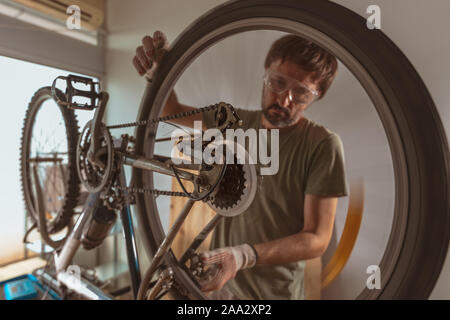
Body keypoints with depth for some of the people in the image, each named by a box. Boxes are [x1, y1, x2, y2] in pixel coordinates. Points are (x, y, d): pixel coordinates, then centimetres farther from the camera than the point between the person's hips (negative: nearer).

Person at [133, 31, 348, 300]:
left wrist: (244, 255, -32)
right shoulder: (238, 122, -4)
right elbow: (172, 110, 4)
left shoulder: (323, 144, -19)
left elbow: (317, 240, -18)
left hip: (276, 291, -4)